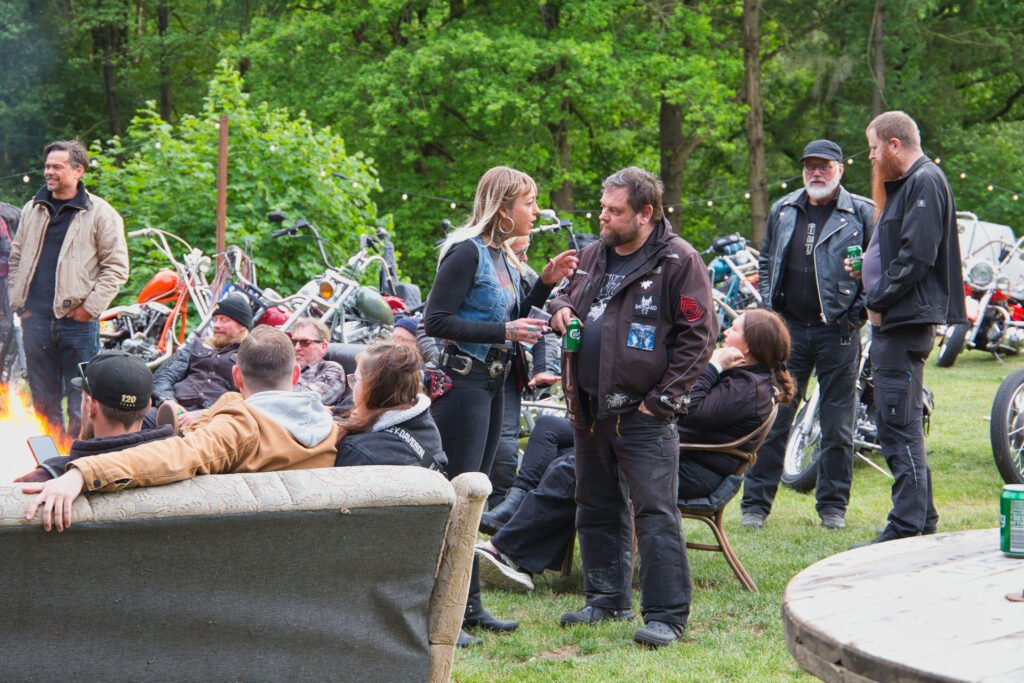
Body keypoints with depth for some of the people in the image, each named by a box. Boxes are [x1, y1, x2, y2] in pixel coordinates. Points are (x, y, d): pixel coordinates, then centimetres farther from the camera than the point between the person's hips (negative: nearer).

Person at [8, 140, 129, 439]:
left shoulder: (100, 214, -3)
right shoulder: (33, 209, 12)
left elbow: (116, 268, -4)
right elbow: (17, 258, 20)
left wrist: (91, 306, -11)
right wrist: (19, 300, 9)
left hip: (77, 322, -5)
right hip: (36, 319, 5)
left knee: (80, 402, -2)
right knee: (42, 397, 11)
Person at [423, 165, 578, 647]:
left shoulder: (504, 256, 13)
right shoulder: (466, 252, -14)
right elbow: (436, 321, -18)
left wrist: (544, 284, 8)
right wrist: (502, 331, -21)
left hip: (492, 382, 9)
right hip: (462, 382, -9)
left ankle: (469, 606, 22)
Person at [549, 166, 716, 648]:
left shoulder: (678, 261, -9)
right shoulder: (592, 257, 14)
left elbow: (698, 335, -12)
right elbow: (567, 298, 31)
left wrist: (662, 398, -14)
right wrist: (559, 309, 5)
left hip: (642, 414, -8)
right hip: (589, 410, 8)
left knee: (655, 514, -9)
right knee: (597, 510, 16)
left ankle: (666, 616, -5)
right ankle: (608, 599, 30)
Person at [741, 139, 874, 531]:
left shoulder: (861, 213, -1)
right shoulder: (783, 211, 11)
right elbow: (766, 261, 21)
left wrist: (862, 307, -7)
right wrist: (768, 304, 10)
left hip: (838, 330, -3)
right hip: (788, 326, 3)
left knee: (837, 425, 4)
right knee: (772, 419, 2)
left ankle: (833, 506, 15)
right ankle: (755, 504, 6)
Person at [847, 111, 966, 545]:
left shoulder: (925, 182, -11)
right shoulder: (905, 184, 21)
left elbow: (917, 255, -21)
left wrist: (879, 298, -15)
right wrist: (867, 269, 8)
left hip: (907, 321, -11)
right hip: (893, 321, 11)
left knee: (900, 424, -11)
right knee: (894, 425, 14)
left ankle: (909, 526, -11)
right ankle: (922, 518, 21)